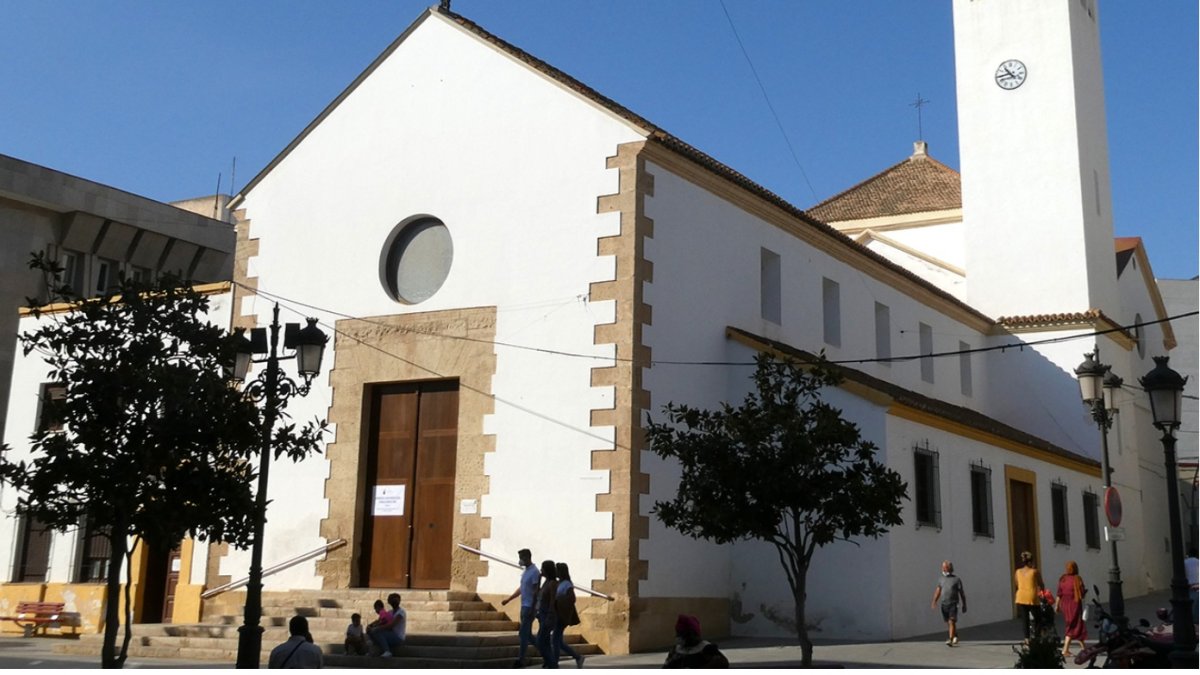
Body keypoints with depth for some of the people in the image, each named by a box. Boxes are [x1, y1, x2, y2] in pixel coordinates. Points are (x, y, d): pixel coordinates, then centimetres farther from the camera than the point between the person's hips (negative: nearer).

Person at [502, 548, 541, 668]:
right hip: (524, 606, 9)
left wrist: (531, 609, -21)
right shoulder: (525, 571, 13)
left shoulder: (534, 572, -15)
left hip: (529, 607, -9)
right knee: (527, 633, 13)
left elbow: (536, 592, -18)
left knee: (524, 633, -6)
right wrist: (508, 599, 23)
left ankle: (521, 660, -2)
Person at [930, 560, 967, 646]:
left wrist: (964, 605, 3)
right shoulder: (941, 580, 12)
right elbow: (938, 591, 6)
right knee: (948, 623, 13)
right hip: (944, 604, 5)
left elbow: (962, 593, 3)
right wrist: (934, 601, -7)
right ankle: (955, 635, 36)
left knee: (952, 622, -15)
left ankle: (950, 640, -20)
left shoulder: (956, 580, 0)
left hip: (953, 604, -5)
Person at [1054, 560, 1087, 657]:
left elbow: (1059, 594, 2)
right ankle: (1065, 650, -7)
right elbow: (1082, 594, -10)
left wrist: (1057, 605, 9)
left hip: (1064, 604, 5)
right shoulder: (1077, 579, -13)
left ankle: (1083, 646, 29)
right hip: (1074, 604, -5)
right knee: (1072, 627, 0)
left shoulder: (1062, 579, 1)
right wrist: (1085, 590, 12)